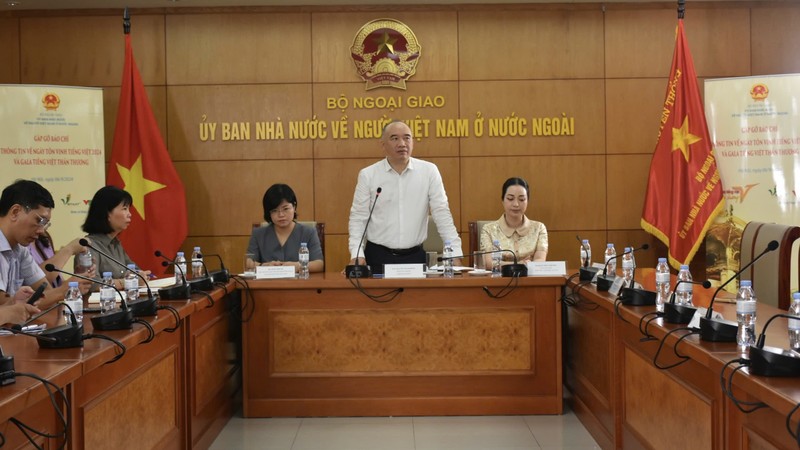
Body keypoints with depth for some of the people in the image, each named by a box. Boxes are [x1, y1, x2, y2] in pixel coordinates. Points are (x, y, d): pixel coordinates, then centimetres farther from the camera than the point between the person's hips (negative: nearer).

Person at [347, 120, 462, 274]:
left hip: (415, 255, 1)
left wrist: (455, 253, -6)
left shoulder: (429, 171, 0)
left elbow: (441, 213, 0)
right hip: (378, 256, 0)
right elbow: (358, 218, 2)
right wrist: (357, 254, -10)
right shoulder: (368, 175, 0)